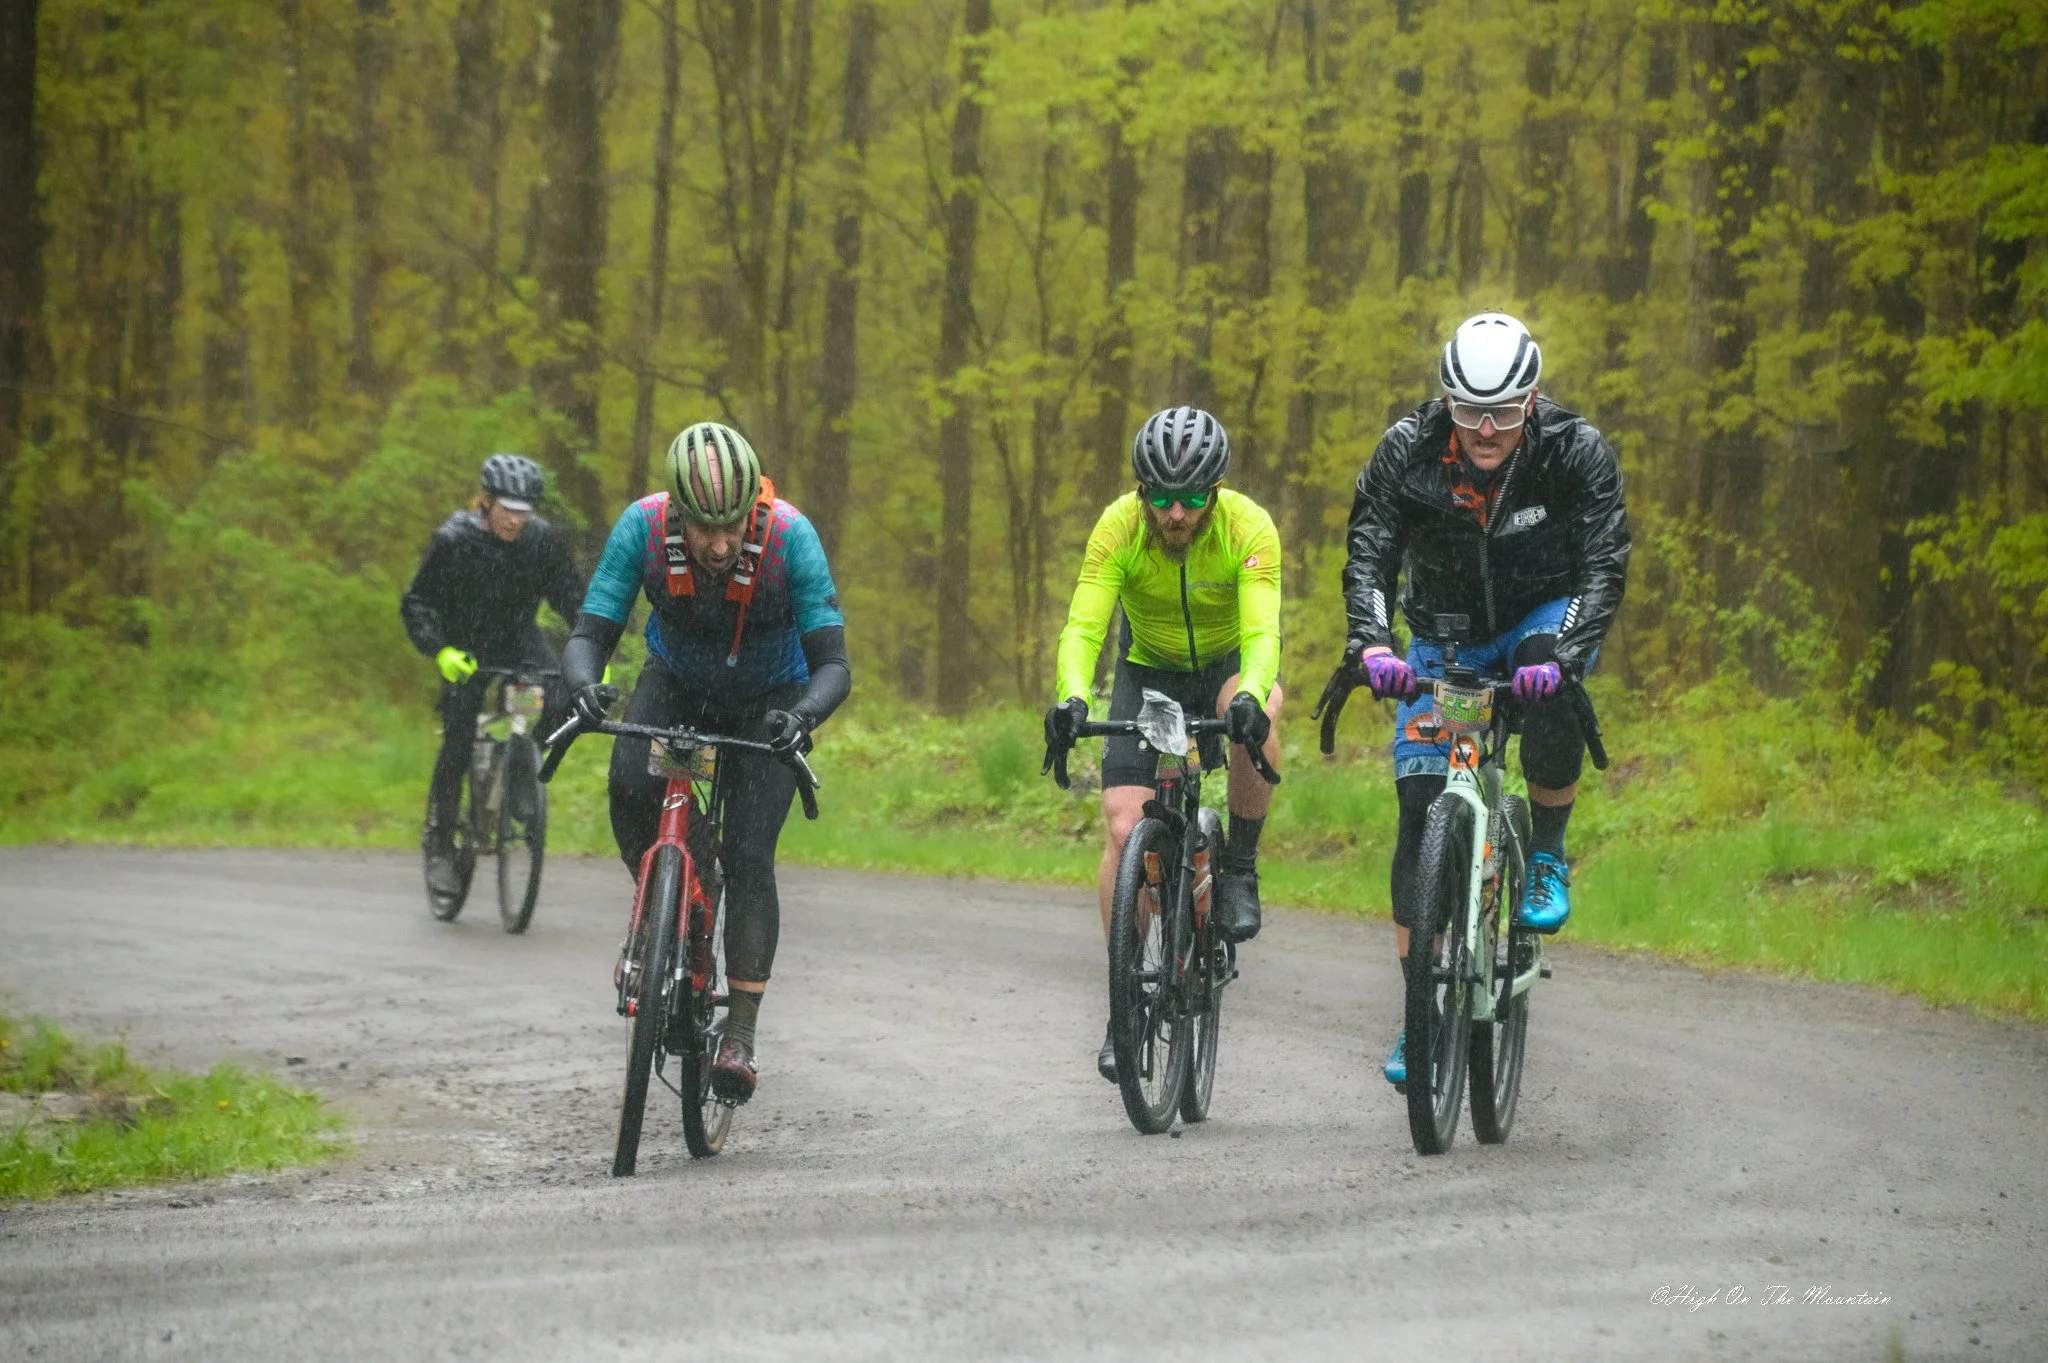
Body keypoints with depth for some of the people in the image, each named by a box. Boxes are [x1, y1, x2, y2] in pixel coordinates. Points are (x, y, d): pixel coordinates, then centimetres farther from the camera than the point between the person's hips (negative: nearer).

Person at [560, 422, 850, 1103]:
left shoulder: (790, 537, -32)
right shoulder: (643, 527, -29)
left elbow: (834, 664, -30)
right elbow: (588, 636, -26)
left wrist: (803, 714, -52)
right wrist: (584, 685, -49)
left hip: (768, 701, -1)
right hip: (676, 684, 1)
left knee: (748, 855, -14)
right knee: (631, 785, -29)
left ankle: (740, 1035, -6)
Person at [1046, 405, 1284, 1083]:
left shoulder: (1249, 527, -29)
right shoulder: (1119, 527, -25)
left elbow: (1262, 632, -38)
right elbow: (1083, 628, -31)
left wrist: (1250, 694, -59)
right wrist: (1073, 698, -51)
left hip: (1227, 664, -1)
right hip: (1149, 670, 1)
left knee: (1258, 712, -38)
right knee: (1123, 827, -14)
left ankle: (1239, 870, -17)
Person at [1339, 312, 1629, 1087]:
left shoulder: (1576, 452, -22)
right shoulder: (1408, 451, -18)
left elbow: (1605, 566, -28)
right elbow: (1369, 555, -23)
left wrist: (1563, 655, -44)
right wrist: (1371, 644, -42)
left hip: (1545, 620, -1)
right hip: (1446, 639, 2)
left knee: (1550, 678, -38)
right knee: (1421, 806, -11)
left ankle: (1547, 856, -15)